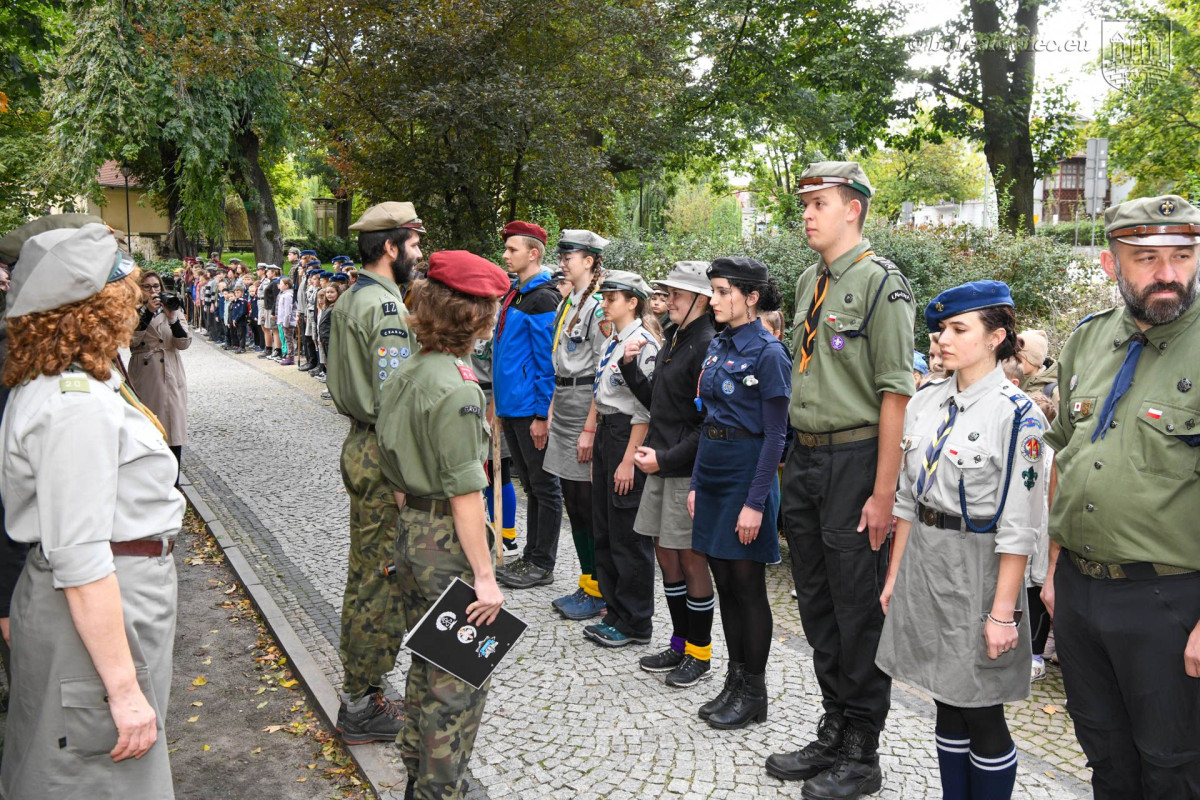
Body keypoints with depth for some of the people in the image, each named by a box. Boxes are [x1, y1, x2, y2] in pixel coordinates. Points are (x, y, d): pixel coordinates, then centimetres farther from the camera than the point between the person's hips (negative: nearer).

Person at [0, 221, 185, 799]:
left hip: (109, 597, 11)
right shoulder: (75, 405, -25)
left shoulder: (63, 383, 9)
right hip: (96, 618, -11)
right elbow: (79, 561, -28)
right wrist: (124, 688, -25)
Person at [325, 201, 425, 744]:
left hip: (360, 445, 11)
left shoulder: (348, 300, 13)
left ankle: (359, 692, 32)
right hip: (384, 455, -11)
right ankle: (362, 707, 11)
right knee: (381, 578, -1)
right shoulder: (384, 303, -19)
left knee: (364, 571, 18)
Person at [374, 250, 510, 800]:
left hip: (411, 532, 9)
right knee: (460, 675, 6)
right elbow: (465, 493, -23)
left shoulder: (405, 376, 6)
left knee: (427, 660, 23)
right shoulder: (456, 389, -21)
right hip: (448, 544, -9)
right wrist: (485, 575, -19)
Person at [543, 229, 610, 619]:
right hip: (562, 405, 9)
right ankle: (586, 583, 24)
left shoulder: (599, 305, -12)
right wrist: (550, 412, 17)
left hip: (587, 408, -9)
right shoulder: (566, 303, 15)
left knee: (589, 504, -2)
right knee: (572, 502, 13)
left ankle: (598, 591, 10)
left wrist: (591, 429, -18)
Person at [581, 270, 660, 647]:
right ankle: (614, 612, 28)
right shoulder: (611, 343, 13)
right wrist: (590, 430, 16)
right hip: (605, 433, 10)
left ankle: (635, 624, 12)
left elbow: (644, 410, -18)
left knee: (628, 537, -1)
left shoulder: (644, 344, -15)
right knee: (604, 531, 15)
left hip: (627, 436, -9)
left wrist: (628, 461, -19)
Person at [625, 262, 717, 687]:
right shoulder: (673, 341, 13)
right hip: (661, 466, 9)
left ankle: (700, 654, 18)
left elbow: (710, 424, -18)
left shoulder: (708, 347, -15)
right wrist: (630, 365, 7)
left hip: (689, 469, -9)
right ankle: (680, 644, 29)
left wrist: (666, 457, -19)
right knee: (665, 554, 14)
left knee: (691, 558, 2)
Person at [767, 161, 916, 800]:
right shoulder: (808, 282, 13)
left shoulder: (880, 283, -11)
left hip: (855, 460, -8)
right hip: (804, 459, 8)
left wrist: (883, 493, -19)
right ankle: (832, 733, 34)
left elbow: (896, 393, -16)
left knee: (858, 609, 3)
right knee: (816, 603, 16)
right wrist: (797, 459, 16)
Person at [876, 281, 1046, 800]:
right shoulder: (924, 403, 6)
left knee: (981, 713, 7)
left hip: (978, 567, -6)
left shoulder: (1016, 415, -14)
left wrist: (1003, 612, -16)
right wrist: (894, 576, 11)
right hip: (923, 562, 6)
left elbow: (1018, 526, -15)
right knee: (946, 703, 17)